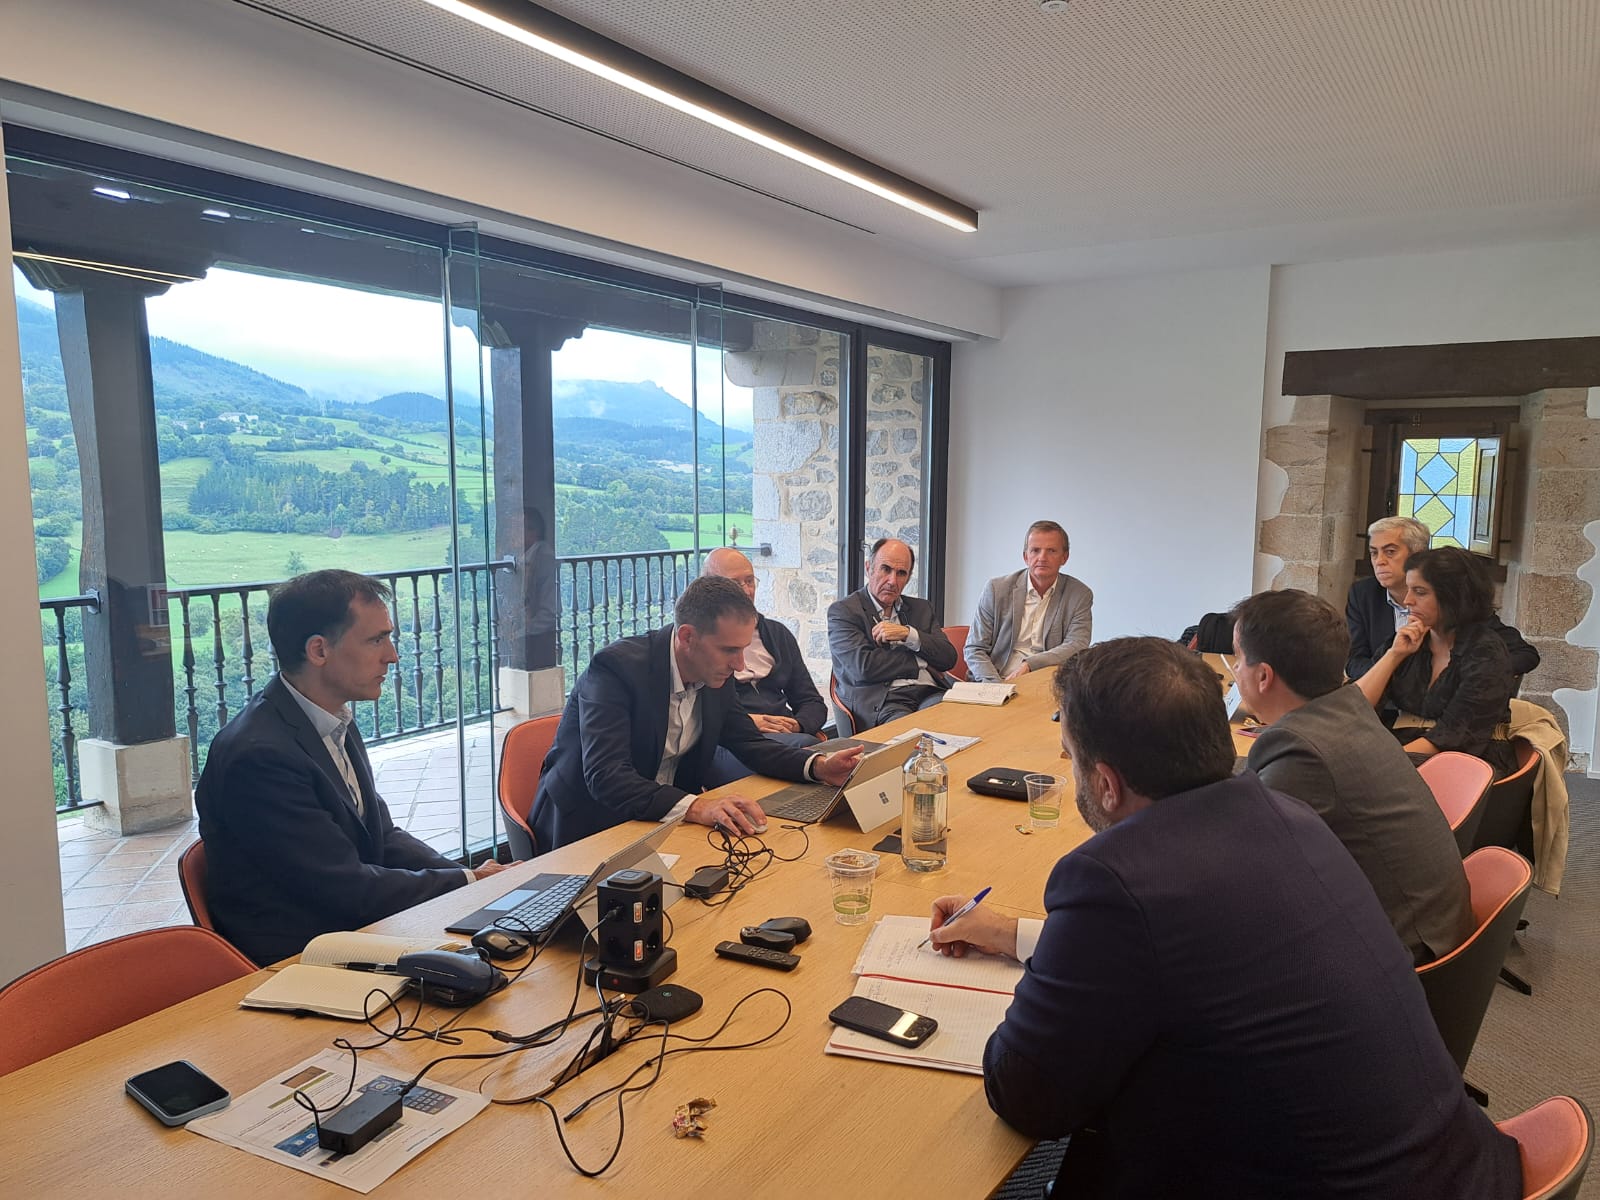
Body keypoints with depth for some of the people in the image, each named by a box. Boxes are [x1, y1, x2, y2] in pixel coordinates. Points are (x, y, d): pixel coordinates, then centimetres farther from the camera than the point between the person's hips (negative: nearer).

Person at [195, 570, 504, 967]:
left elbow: (383, 837, 9)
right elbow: (346, 887, -21)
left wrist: (476, 878, -5)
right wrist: (468, 881, -13)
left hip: (356, 930, 8)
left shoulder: (335, 721, 5)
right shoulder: (260, 754, -23)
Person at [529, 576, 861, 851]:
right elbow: (605, 776, -33)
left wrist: (819, 766, -10)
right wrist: (695, 806, -46)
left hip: (662, 822, 8)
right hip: (587, 828, -7)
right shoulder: (616, 667, -24)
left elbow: (750, 745, 7)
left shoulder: (716, 675, -2)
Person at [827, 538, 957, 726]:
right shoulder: (842, 611, 5)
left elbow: (949, 658, 11)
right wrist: (921, 661, 1)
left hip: (931, 693, 4)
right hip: (880, 702, -4)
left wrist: (908, 634, -6)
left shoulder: (921, 608, 22)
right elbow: (863, 667, -8)